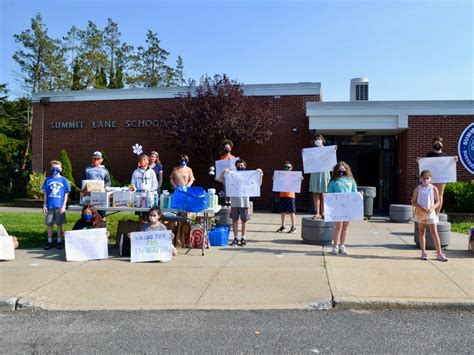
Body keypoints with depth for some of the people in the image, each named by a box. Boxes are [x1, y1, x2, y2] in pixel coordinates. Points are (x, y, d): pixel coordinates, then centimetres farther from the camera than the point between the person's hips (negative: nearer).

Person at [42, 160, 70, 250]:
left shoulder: (63, 180, 0)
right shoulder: (48, 180, 4)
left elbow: (66, 194, 1)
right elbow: (45, 193, 7)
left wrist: (64, 206, -6)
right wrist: (44, 205, 2)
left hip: (59, 206, -1)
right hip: (50, 206, 1)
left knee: (59, 224, 7)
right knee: (49, 225, 8)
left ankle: (59, 241, 18)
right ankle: (49, 242, 18)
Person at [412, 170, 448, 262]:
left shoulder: (434, 188, -1)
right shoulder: (417, 189, -2)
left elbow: (437, 202, 2)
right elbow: (414, 202, -2)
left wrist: (432, 208, -16)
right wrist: (421, 208, -18)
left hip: (431, 213, 0)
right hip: (420, 213, 1)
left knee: (434, 233, -2)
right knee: (421, 232, 7)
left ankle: (439, 253, 4)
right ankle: (423, 252, 15)